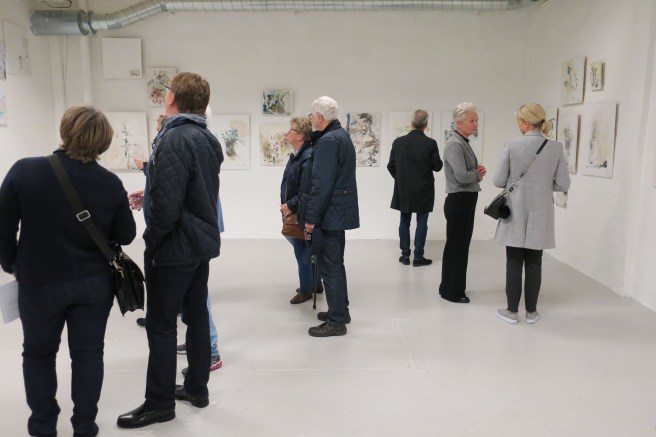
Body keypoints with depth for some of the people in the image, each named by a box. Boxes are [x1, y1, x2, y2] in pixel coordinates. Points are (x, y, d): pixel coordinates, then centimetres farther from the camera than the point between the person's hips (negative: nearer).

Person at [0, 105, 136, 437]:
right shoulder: (111, 183, -10)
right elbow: (125, 236, -2)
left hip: (39, 283, 0)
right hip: (94, 283, 1)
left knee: (38, 354, 20)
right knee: (88, 355, 12)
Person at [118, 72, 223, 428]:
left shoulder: (174, 139, -20)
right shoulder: (208, 139, 9)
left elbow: (166, 204, -26)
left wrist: (151, 241, -11)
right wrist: (149, 192, 17)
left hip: (175, 247, -9)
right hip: (202, 242, 9)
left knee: (160, 325, 3)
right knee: (197, 318, 15)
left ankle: (159, 403, 14)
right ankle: (197, 388, 28)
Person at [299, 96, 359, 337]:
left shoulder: (328, 141, -17)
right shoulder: (341, 135, 15)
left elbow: (321, 184, -24)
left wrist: (311, 217, -20)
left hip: (329, 213, -10)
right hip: (339, 212, 11)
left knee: (329, 266, -3)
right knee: (335, 263, 18)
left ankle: (336, 321, 5)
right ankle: (340, 310, 30)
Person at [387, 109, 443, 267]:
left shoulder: (398, 142, -5)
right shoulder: (430, 143, -13)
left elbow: (391, 166, 0)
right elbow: (437, 166, -6)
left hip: (403, 190, 3)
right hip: (423, 191, -2)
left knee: (404, 222, 13)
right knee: (421, 223, 7)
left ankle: (405, 255, 18)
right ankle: (418, 257, 10)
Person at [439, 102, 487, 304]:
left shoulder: (464, 143, 14)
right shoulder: (455, 144, -17)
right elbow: (462, 176, -25)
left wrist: (477, 170, 0)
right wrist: (479, 174, -6)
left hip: (466, 200, 10)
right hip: (459, 201, -10)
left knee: (461, 245, 16)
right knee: (455, 246, -1)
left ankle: (454, 287, 28)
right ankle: (451, 291, 10)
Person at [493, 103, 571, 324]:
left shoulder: (512, 145, -11)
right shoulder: (556, 148, -3)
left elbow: (498, 180, -8)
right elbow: (563, 184, -2)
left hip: (515, 214, -2)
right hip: (540, 215, 2)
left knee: (514, 263, 7)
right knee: (534, 263, 11)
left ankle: (512, 310, 15)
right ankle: (531, 311, 20)